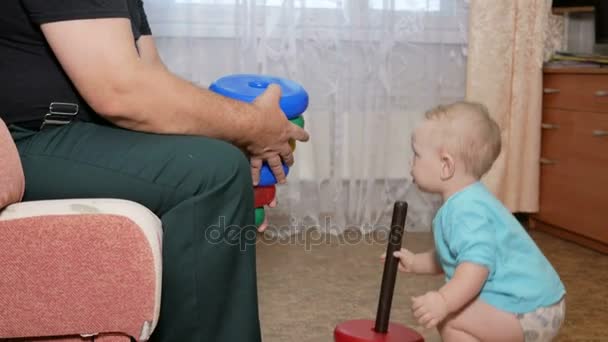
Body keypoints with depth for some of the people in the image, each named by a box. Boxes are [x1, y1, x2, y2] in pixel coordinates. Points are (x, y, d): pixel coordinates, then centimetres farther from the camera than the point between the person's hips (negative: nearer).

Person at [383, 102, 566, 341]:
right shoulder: (464, 203, 12)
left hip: (529, 309, -11)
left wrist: (444, 301, -45)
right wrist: (415, 262, 19)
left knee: (450, 321, -19)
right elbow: (450, 258, 26)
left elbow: (477, 263, -37)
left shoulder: (467, 210, -23)